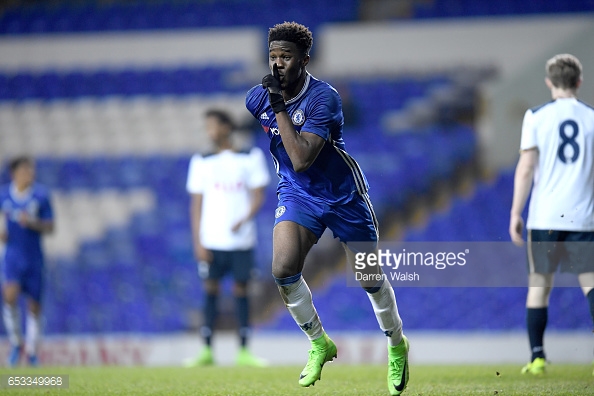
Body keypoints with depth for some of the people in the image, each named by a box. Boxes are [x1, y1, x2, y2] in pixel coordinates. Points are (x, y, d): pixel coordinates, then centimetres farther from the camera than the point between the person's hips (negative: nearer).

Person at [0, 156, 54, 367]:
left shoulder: (41, 195, -3)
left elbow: (50, 227, 0)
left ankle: (31, 351, 21)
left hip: (34, 257, 1)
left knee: (34, 306, 5)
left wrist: (32, 223, -18)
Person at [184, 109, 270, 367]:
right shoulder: (202, 162, 8)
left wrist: (244, 220, -17)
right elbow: (196, 205, 7)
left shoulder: (250, 158, 4)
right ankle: (207, 351, 1)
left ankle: (244, 352, 5)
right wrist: (198, 243, -1)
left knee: (241, 290, 1)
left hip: (241, 239, -1)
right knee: (210, 290, -1)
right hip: (212, 241, 1)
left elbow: (258, 196, 2)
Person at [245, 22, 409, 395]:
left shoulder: (324, 97, -25)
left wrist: (280, 108, -34)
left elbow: (302, 159, -34)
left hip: (343, 194, -3)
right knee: (283, 269, -20)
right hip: (297, 195, 3)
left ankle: (397, 345, 34)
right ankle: (320, 344, 2)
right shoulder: (258, 97, -8)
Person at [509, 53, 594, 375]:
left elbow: (526, 168, -4)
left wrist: (516, 213, 1)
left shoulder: (536, 117, -1)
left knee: (539, 283, 8)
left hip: (544, 216, -1)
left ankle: (537, 357, 5)